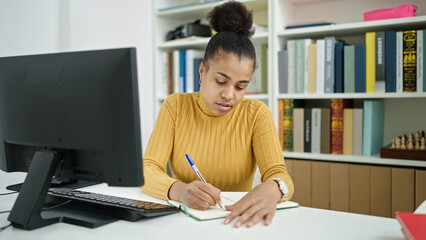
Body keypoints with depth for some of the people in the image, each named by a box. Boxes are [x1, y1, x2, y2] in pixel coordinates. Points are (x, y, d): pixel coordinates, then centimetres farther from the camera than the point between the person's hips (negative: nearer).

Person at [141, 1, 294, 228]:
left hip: (237, 222, 1)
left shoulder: (256, 113, -2)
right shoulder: (175, 106, -2)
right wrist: (179, 191, -32)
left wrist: (271, 189, -36)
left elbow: (279, 174, -11)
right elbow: (147, 170, -10)